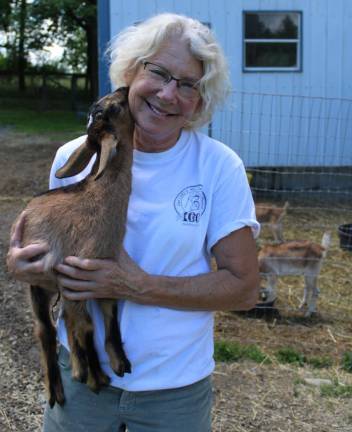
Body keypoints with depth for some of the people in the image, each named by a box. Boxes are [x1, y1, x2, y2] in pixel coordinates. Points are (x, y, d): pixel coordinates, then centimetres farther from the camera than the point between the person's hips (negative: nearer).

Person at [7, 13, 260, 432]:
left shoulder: (219, 166, -14)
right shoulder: (74, 157, -6)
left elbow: (244, 287, -13)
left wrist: (138, 286, -23)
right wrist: (27, 264, -16)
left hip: (176, 386, -1)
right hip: (79, 371, 2)